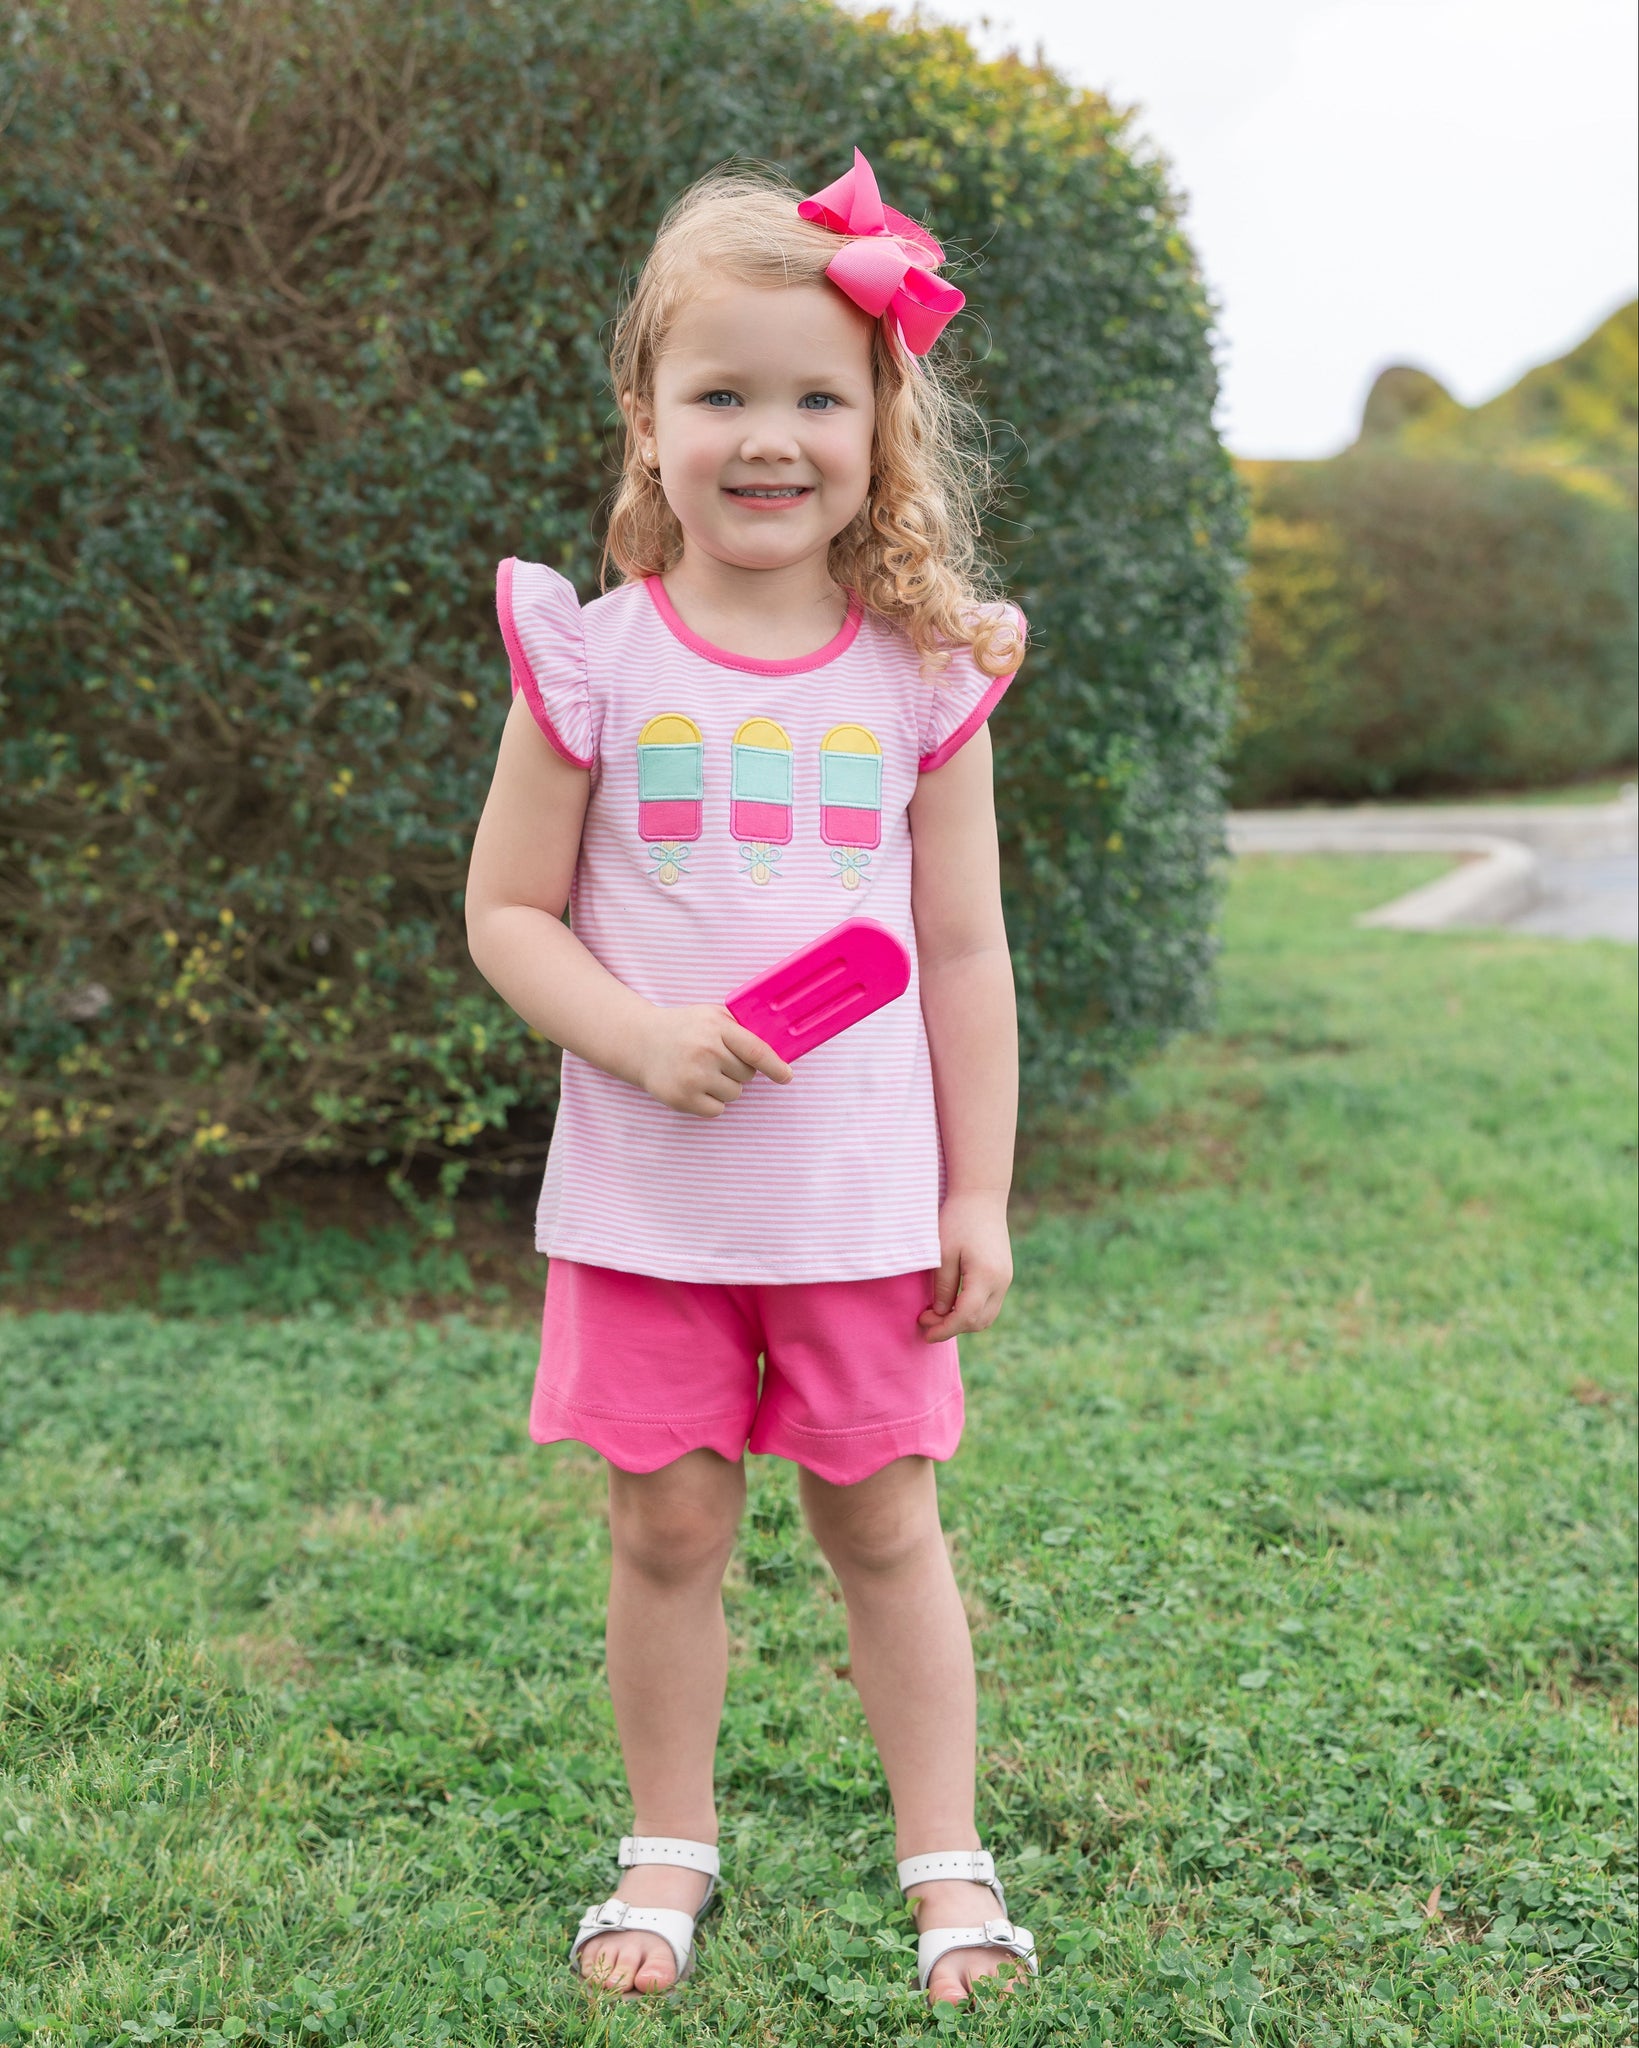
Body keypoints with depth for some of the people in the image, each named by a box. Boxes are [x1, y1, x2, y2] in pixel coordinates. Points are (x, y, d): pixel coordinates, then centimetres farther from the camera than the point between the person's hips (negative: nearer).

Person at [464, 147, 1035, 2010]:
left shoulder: (921, 674, -1)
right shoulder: (593, 659, -4)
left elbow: (964, 950, 3)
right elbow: (506, 913, 0)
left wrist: (981, 1191, 2)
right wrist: (640, 1037, -17)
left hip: (863, 1198, 0)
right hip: (645, 1197, 0)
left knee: (884, 1526, 9)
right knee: (666, 1529, 9)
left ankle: (944, 1856, 25)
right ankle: (670, 1847, 29)